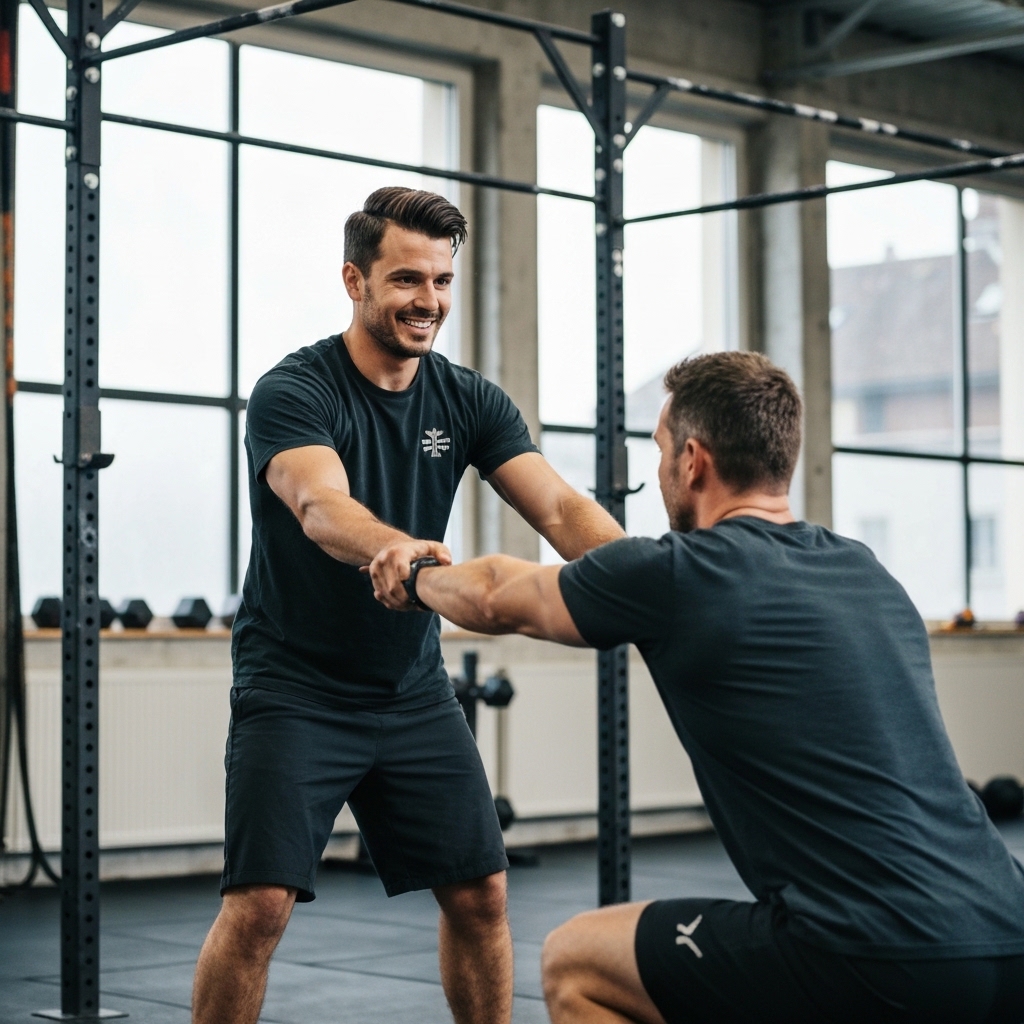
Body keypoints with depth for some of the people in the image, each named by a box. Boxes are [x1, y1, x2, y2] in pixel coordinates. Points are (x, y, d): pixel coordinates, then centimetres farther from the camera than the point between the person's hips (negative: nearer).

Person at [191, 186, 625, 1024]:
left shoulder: (468, 402, 1)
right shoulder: (294, 392, -15)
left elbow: (559, 507, -12)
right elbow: (320, 504, -35)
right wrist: (389, 546, -58)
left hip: (412, 689, 5)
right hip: (296, 691, -5)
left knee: (479, 891, 5)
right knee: (260, 902, -14)